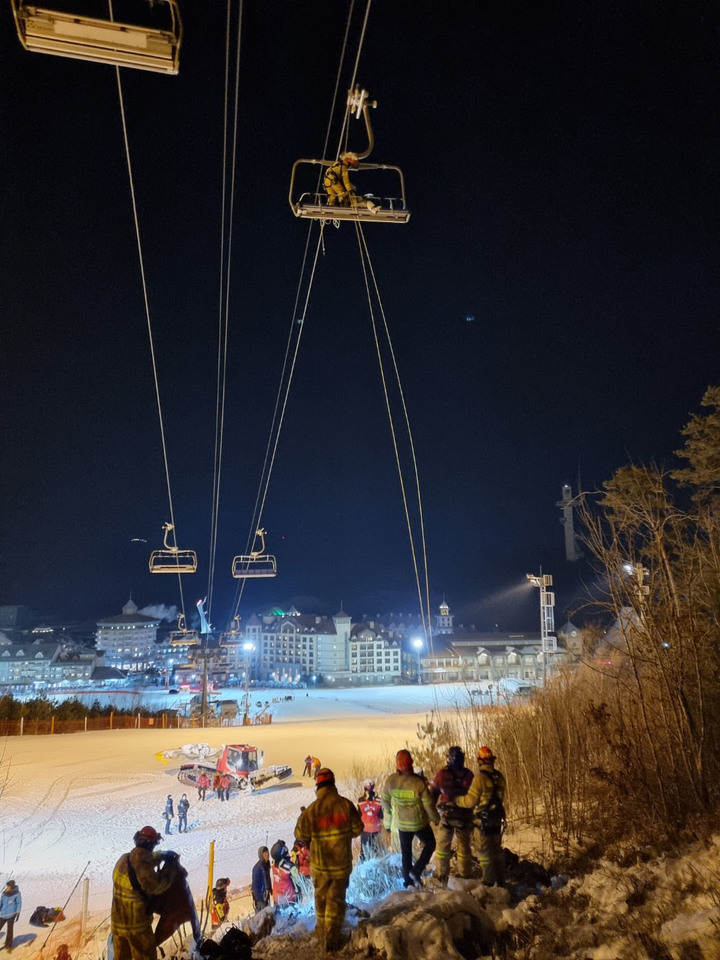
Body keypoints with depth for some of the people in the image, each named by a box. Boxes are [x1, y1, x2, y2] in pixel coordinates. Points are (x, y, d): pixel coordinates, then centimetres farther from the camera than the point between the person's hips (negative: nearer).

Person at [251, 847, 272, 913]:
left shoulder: (266, 865, 4)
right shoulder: (258, 867, -20)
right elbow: (255, 884, -19)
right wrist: (259, 899, -19)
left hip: (266, 895, 8)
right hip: (260, 896, -8)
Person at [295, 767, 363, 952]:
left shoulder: (312, 809, -19)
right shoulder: (346, 804, -16)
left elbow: (301, 834, -7)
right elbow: (357, 829, -3)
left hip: (319, 864, 0)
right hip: (342, 862, 0)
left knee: (321, 897, 22)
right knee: (336, 899, 14)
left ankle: (322, 932, 35)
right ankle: (332, 939, 19)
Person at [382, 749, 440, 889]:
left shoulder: (390, 781, -16)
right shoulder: (418, 782, -27)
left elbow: (385, 801, 0)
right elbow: (429, 804, -17)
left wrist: (388, 819, 19)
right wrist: (436, 819, 3)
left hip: (402, 823, 3)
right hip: (419, 823, -3)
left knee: (406, 852, 21)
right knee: (430, 844, 21)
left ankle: (408, 881, 28)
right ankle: (416, 871, 8)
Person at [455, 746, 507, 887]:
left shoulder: (480, 777, -20)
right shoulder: (499, 777, 1)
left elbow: (470, 800, -17)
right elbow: (500, 797, 11)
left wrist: (456, 800, -2)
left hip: (484, 820, -7)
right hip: (497, 818, 7)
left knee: (485, 851, 4)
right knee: (497, 849, 20)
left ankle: (488, 882, 8)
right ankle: (501, 880, 29)